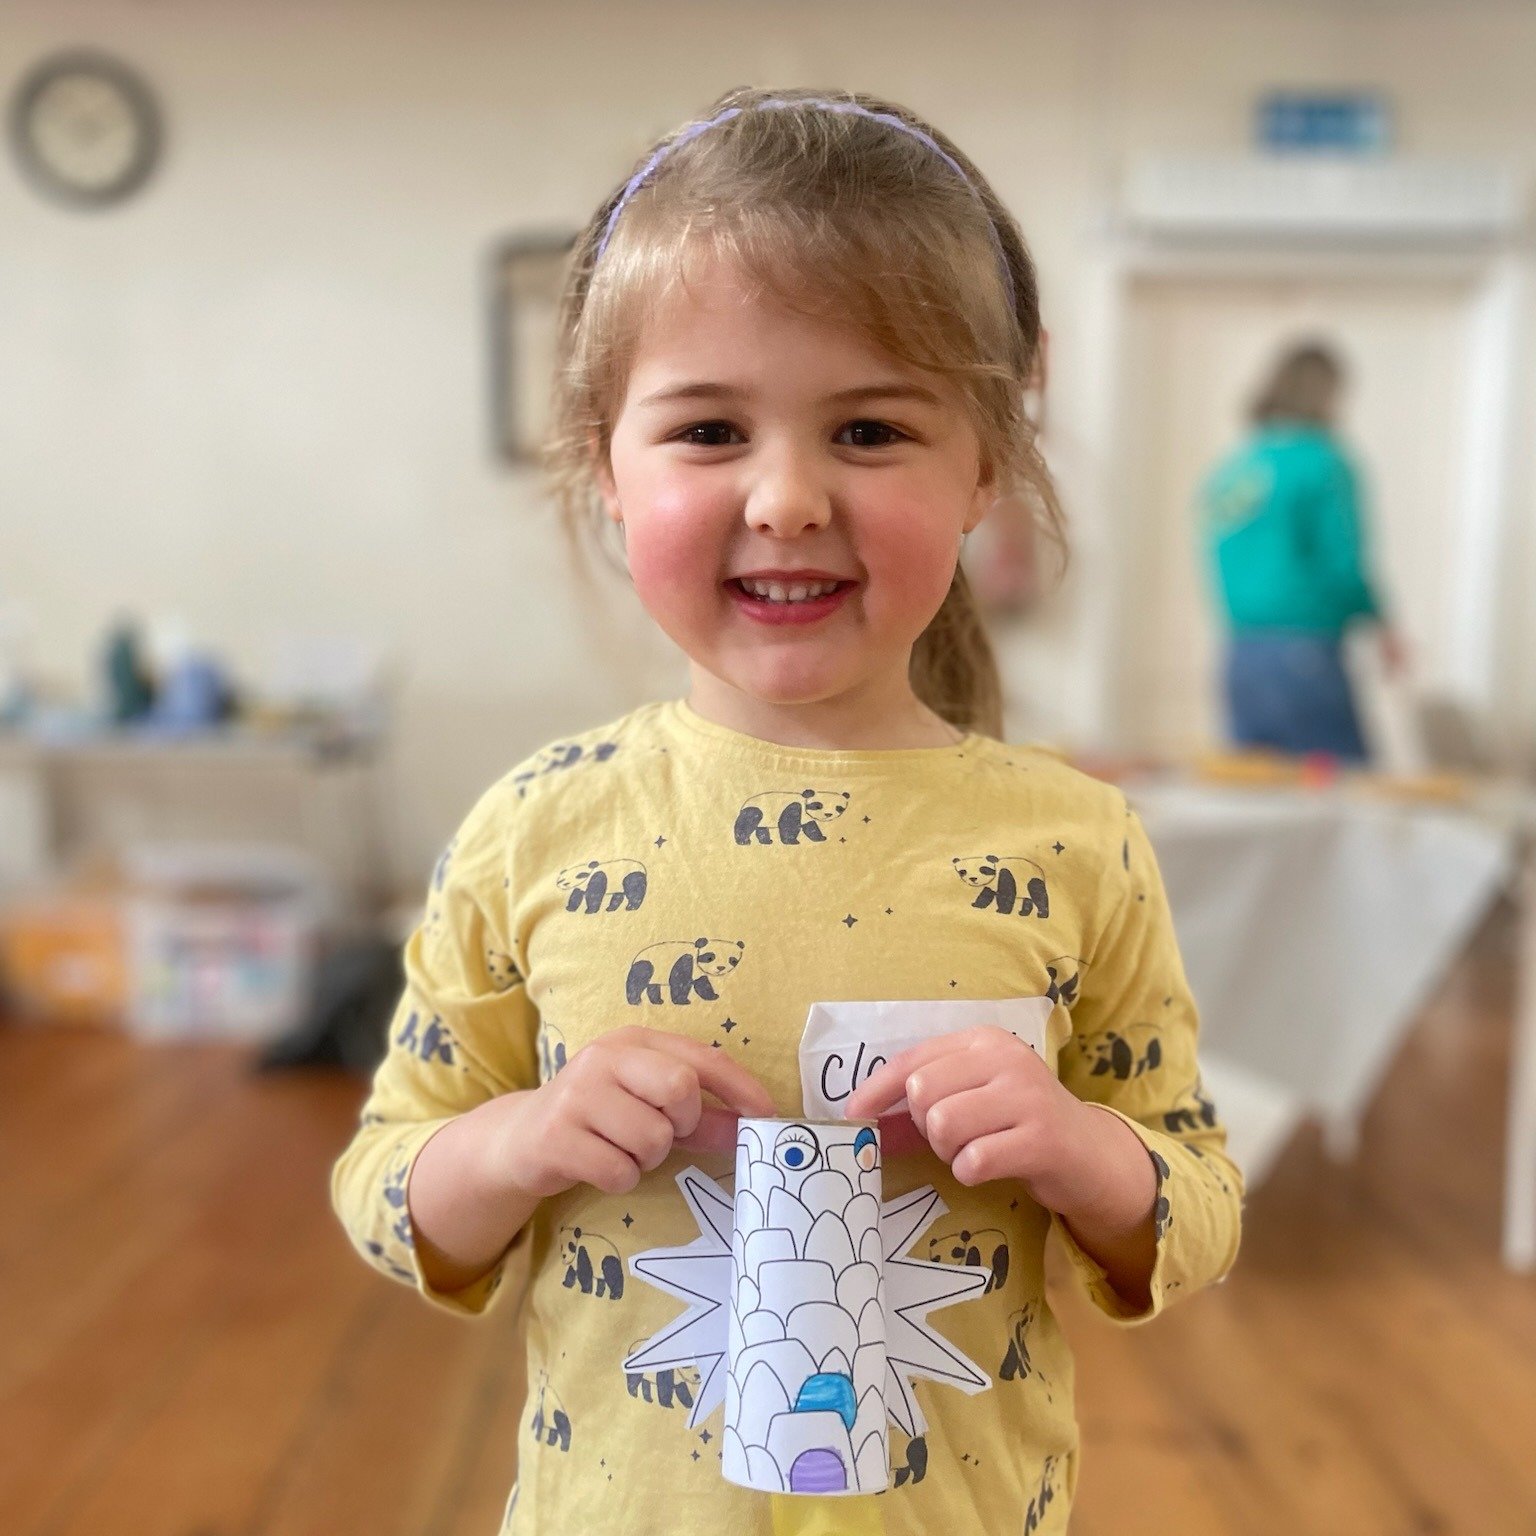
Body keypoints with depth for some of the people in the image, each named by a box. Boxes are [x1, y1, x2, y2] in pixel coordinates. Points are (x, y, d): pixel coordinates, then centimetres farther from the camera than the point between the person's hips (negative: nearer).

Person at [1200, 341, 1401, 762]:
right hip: (1306, 656, -7)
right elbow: (1343, 560, -10)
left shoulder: (1228, 468, 11)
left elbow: (1217, 568, 11)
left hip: (1240, 656, 7)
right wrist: (1382, 622, 4)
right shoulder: (1322, 462, -8)